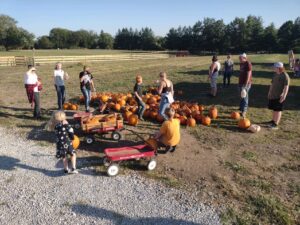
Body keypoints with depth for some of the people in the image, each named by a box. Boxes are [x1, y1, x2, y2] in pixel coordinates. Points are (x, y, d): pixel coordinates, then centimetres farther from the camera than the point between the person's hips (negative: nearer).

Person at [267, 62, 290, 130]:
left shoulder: (285, 76, -13)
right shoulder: (275, 74, 11)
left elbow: (286, 87, -18)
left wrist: (284, 96, -22)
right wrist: (269, 92, 22)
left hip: (279, 96, -7)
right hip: (272, 95, 7)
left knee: (278, 110, -3)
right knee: (274, 109, 17)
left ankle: (276, 124, 0)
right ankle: (273, 121, 31)